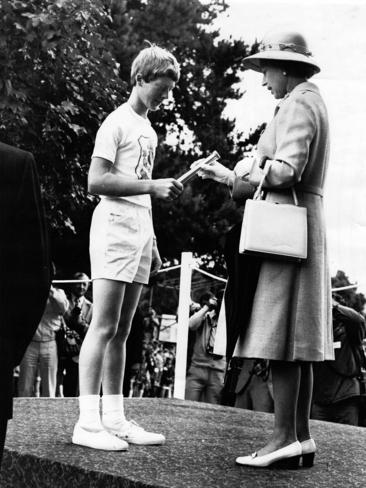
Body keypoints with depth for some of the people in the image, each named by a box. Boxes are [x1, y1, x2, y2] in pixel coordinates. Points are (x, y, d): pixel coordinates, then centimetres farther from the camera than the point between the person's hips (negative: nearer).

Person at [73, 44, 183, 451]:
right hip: (114, 224, -8)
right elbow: (96, 181, -15)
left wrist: (151, 243, 19)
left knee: (121, 331, 7)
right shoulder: (117, 123, -6)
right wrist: (153, 186, -19)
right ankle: (88, 421, -12)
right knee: (104, 326, -11)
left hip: (140, 228, 8)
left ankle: (114, 419, 9)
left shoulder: (147, 129, 20)